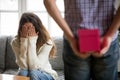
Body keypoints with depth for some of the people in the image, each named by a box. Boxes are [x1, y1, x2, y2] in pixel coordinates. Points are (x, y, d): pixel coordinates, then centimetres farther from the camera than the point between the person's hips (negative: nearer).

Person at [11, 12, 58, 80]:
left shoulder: (47, 42, -21)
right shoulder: (16, 42, -14)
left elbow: (34, 66, -27)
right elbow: (23, 66, -23)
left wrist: (31, 41, -30)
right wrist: (24, 41, -28)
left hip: (46, 74, -1)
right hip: (24, 74, 2)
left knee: (33, 73, -33)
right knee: (23, 72, -32)